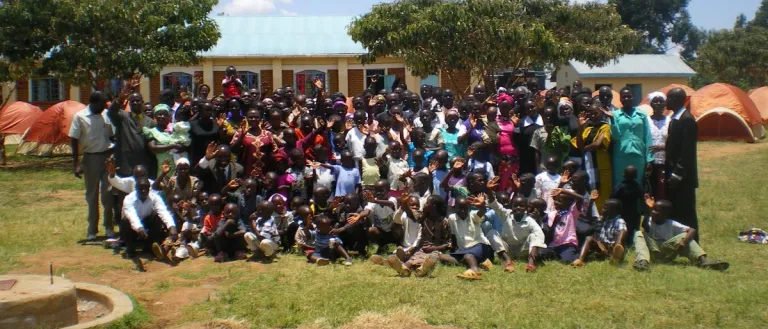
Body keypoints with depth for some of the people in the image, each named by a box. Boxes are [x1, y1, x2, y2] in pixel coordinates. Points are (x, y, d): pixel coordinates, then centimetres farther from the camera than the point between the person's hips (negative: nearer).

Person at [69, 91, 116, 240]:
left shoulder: (106, 115, 4)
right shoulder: (80, 116, -5)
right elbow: (74, 141, -4)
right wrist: (76, 163, -9)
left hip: (108, 156, 2)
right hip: (91, 158, -2)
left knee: (108, 193, 3)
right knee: (92, 195, 7)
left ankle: (109, 227, 12)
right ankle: (92, 230, 15)